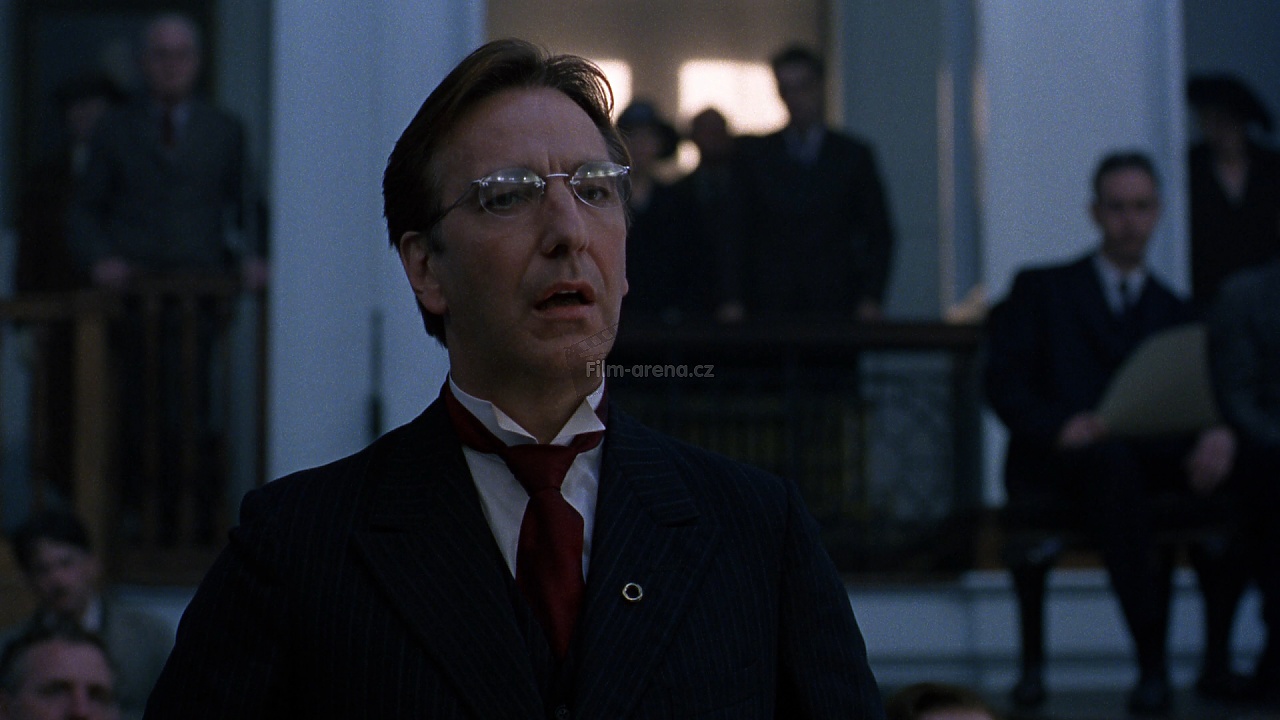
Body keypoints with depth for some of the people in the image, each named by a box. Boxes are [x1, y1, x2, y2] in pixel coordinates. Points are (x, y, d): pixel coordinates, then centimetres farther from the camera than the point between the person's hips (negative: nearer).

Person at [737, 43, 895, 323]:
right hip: (771, 307, 0)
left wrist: (872, 297, 0)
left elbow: (879, 234, 11)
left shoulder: (854, 155, 11)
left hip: (835, 308, 0)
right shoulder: (754, 155, 12)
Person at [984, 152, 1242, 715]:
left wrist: (1221, 435, -16)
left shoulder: (1177, 314, 25)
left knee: (1228, 480, -30)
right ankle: (1151, 661, -38)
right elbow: (1002, 383, 2)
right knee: (1111, 457, -38)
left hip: (1152, 466, 3)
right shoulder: (1042, 290, 17)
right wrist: (1059, 427, -19)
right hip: (1057, 471, -3)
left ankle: (1218, 657, -21)